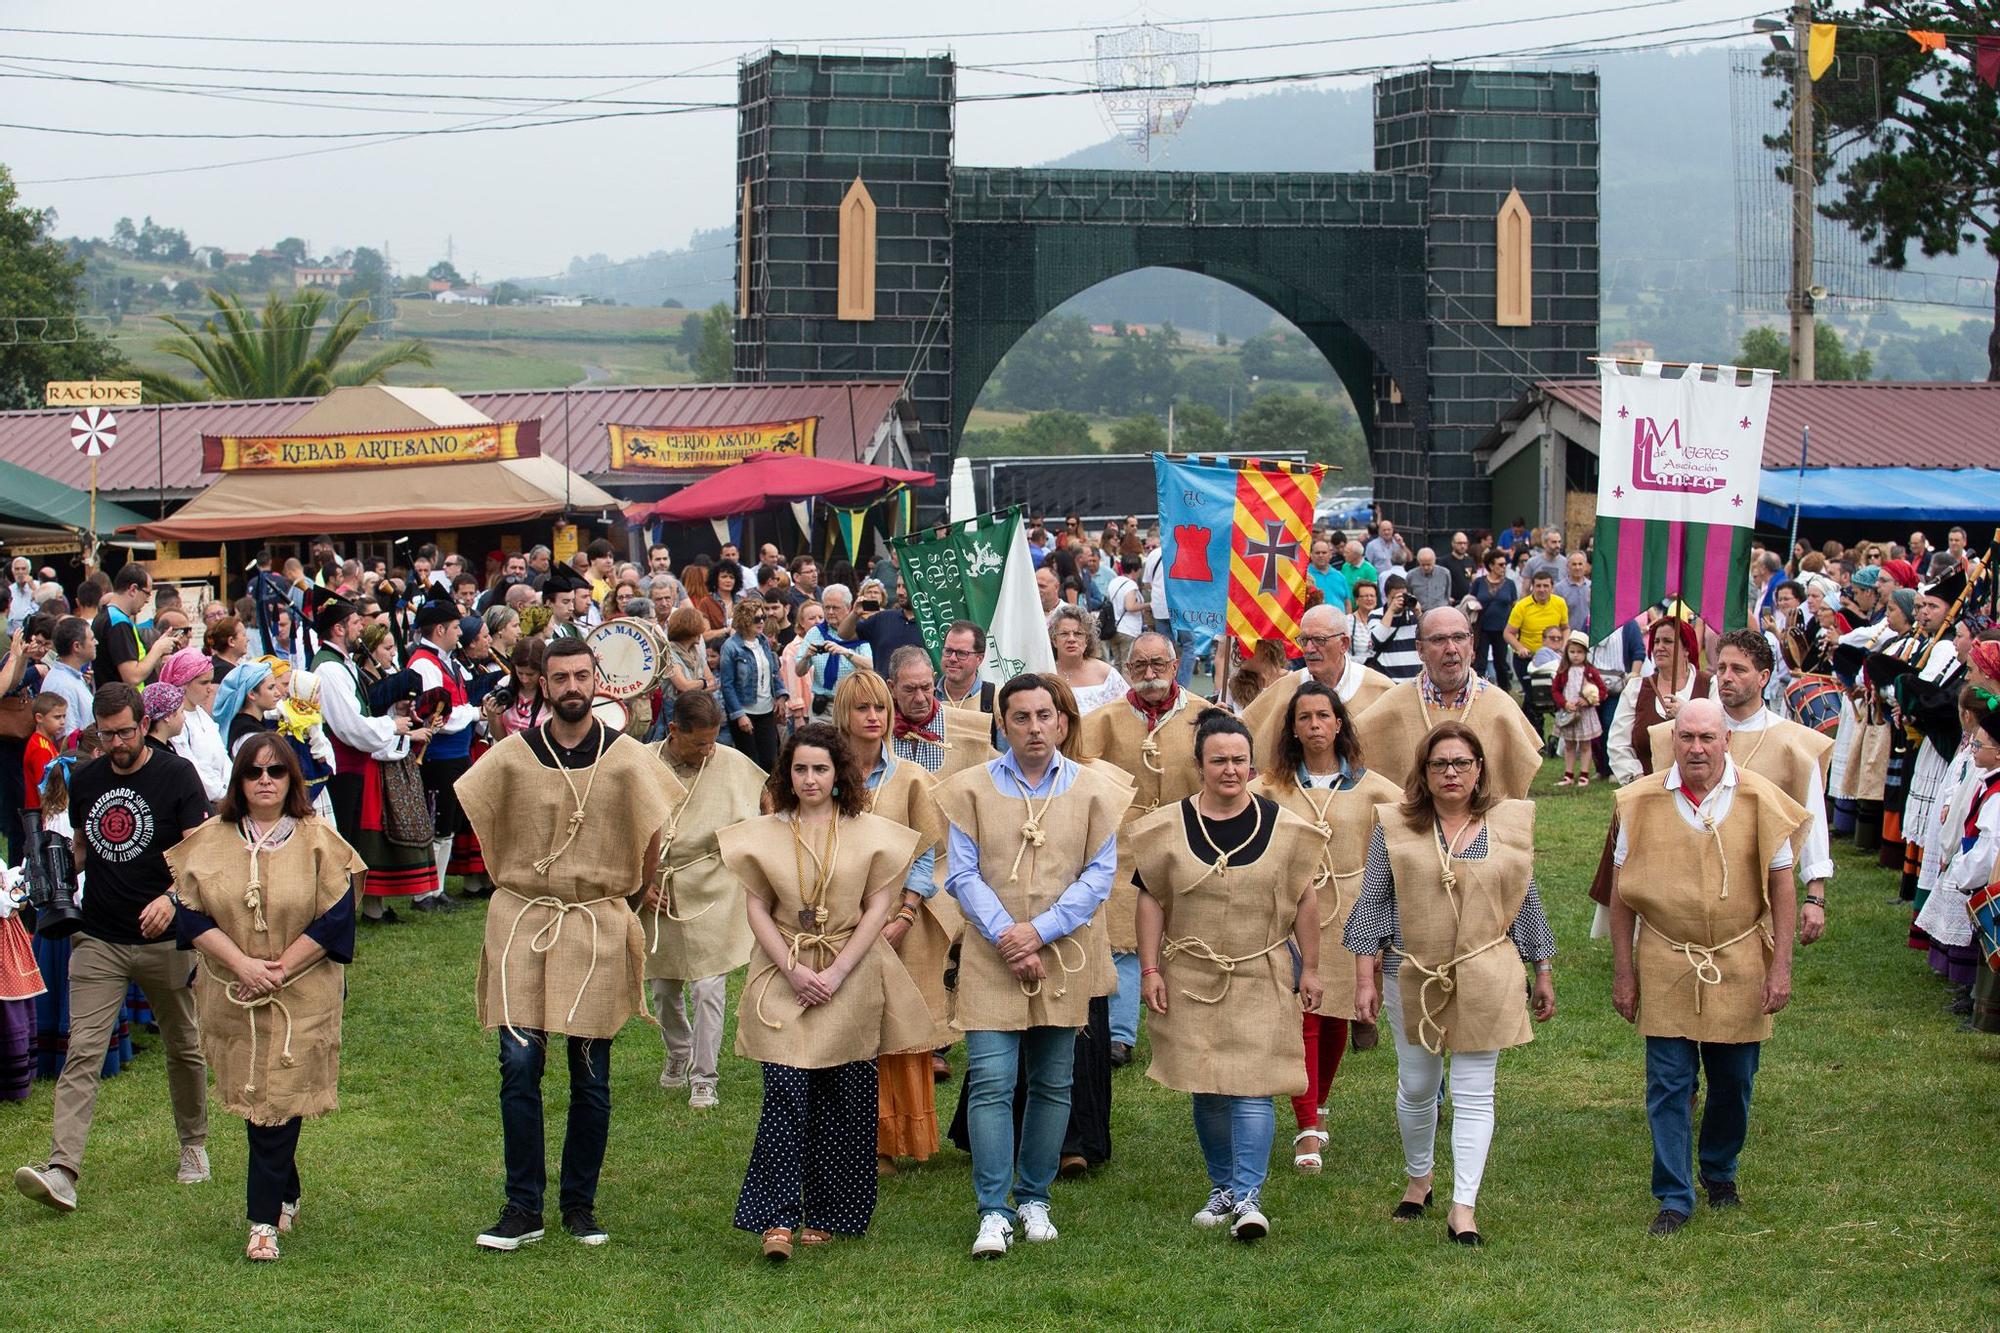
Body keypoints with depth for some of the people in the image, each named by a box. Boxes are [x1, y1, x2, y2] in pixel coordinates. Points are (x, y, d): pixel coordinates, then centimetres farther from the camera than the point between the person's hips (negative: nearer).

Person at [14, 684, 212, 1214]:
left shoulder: (176, 774, -7)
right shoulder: (85, 780, 7)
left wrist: (171, 896, -30)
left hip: (163, 939, -2)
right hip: (98, 939, 2)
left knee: (183, 1047, 14)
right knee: (82, 1054, -10)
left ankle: (193, 1145, 34)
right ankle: (62, 1169, -19)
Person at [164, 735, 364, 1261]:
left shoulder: (319, 841, -2)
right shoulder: (211, 841, 3)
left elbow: (335, 919, -7)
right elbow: (191, 914, -2)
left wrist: (280, 969, -13)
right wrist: (242, 964, -14)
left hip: (301, 998, -3)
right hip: (231, 996, 3)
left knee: (278, 1101, -8)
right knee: (256, 1100, 10)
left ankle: (265, 1219, -5)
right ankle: (286, 1198, 29)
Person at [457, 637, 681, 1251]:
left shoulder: (627, 758, -1)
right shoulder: (511, 756, 1)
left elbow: (654, 832, 10)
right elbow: (481, 824, 15)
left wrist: (631, 895, 11)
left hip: (597, 926, 0)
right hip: (521, 924, 0)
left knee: (591, 1078, 4)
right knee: (519, 1065, -7)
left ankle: (580, 1203, 16)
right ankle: (523, 1207, -1)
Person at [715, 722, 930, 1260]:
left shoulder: (870, 833, 4)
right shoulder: (763, 834, 6)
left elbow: (878, 908, 0)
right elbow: (756, 909, 4)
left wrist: (838, 972, -10)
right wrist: (793, 969, -9)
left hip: (851, 980, 0)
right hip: (784, 979, 0)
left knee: (842, 1104, 2)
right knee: (785, 1094, -11)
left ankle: (824, 1216, 12)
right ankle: (779, 1219, -12)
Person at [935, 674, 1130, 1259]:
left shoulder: (1093, 792, 5)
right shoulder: (972, 789, 3)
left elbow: (1100, 875, -1)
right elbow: (962, 874, -1)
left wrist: (1040, 931, -12)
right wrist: (1007, 938, -13)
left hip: (1063, 959, 2)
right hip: (991, 962, -2)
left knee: (1053, 1085, 8)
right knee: (991, 1083, -10)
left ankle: (1033, 1199, 21)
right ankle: (992, 1211, -7)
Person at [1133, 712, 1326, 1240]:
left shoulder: (1281, 826, -1)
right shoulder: (1167, 828, -1)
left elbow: (1305, 899, 6)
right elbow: (1151, 899, 3)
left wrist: (1310, 968, 5)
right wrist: (1150, 969, -2)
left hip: (1262, 978, -1)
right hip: (1192, 978, 2)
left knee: (1251, 1087, -9)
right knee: (1206, 1088, 8)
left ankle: (1247, 1196, -9)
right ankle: (1222, 1186, 23)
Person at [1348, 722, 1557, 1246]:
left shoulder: (1510, 823, 3)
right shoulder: (1396, 825, -1)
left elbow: (1527, 901, 10)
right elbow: (1371, 902, 1)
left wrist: (1543, 974, 12)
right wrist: (1365, 978, -4)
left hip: (1485, 979, 0)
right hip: (1412, 977, 0)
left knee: (1474, 1093, -1)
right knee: (1416, 1087, 12)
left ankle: (1464, 1208, 1)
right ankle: (1417, 1179, 35)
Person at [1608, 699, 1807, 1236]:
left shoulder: (1759, 799, -5)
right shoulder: (1641, 802, -4)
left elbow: (1780, 884, 0)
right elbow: (1622, 893, 1)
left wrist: (1781, 966, -5)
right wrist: (1623, 972, -1)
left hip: (1739, 966, 1)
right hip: (1665, 966, -1)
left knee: (1733, 1081, 10)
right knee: (1668, 1085, -2)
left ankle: (1720, 1172, 33)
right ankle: (1675, 1197, 6)